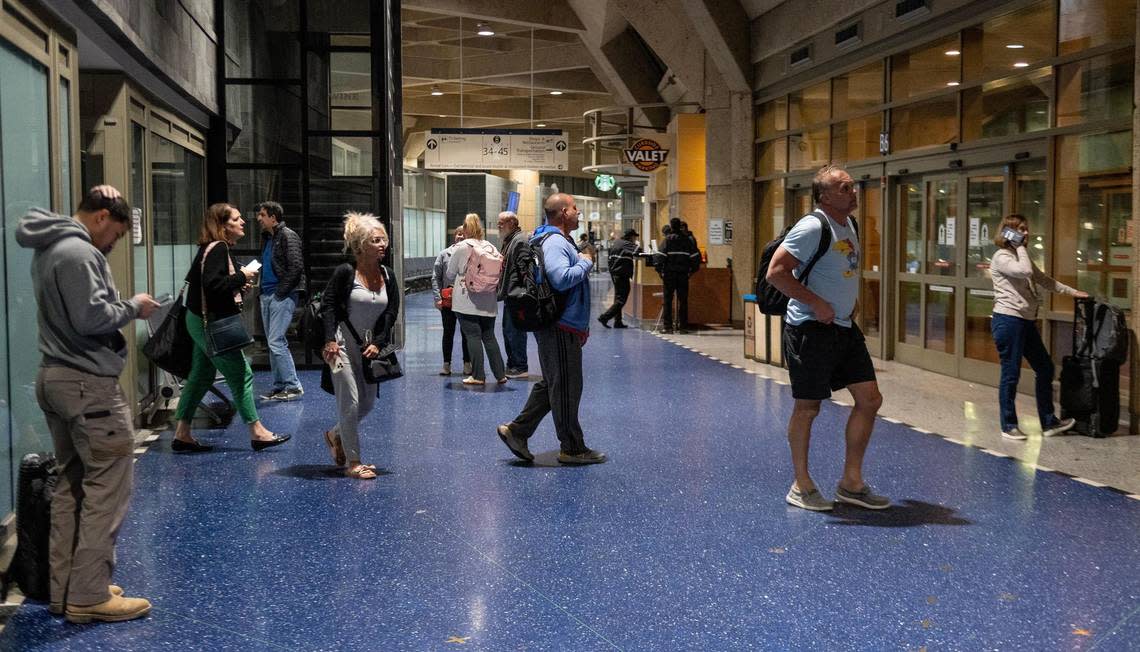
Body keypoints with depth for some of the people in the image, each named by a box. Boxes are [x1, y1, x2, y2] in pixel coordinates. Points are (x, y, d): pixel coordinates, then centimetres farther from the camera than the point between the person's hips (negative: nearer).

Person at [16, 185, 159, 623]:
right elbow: (91, 319, -24)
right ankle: (89, 596, -3)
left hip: (55, 379, 11)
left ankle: (64, 590, 19)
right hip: (88, 385, -11)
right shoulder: (78, 252, -18)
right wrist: (133, 307, -8)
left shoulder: (51, 247, 15)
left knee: (71, 484, 14)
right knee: (107, 487, -6)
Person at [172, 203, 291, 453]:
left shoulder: (213, 248, 14)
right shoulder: (217, 248, -17)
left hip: (203, 322, 11)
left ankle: (182, 434, 18)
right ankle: (257, 432, 3)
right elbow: (212, 284, -29)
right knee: (241, 374, -4)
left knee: (201, 376, 14)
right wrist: (241, 277, -18)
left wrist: (239, 286, 5)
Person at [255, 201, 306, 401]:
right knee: (273, 343, 10)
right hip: (267, 295, 9)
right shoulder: (268, 238, 19)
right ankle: (279, 386, 16)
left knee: (276, 342, -13)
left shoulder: (288, 236, -8)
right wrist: (262, 289, 12)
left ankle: (293, 386, -7)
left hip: (282, 296, -9)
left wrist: (281, 291, -17)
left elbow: (296, 267, -17)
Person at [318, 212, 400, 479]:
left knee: (368, 403, 11)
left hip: (369, 347, 6)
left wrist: (378, 343, -8)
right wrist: (330, 340, -20)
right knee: (350, 402, -8)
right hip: (343, 345, -6)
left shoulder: (388, 276, 3)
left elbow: (391, 314, 3)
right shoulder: (345, 272, -13)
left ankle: (336, 435, 38)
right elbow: (327, 305, -11)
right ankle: (353, 462, 1)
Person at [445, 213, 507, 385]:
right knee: (489, 336, 11)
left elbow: (450, 274, 2)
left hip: (467, 301, -4)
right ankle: (500, 374, 11)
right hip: (488, 301, 4)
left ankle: (478, 376, 0)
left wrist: (454, 283, 23)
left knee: (473, 336, 1)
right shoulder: (491, 247, 3)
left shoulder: (462, 247, -7)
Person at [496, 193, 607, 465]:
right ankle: (572, 448, 8)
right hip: (560, 330, -11)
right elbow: (562, 279, -32)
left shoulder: (561, 241, 18)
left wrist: (581, 327, 21)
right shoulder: (554, 242, -17)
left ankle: (517, 431, 20)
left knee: (551, 385, 16)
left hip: (565, 328, 11)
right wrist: (585, 262, -16)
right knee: (566, 388, -1)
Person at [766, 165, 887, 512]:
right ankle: (801, 486, 16)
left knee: (870, 399, 6)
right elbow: (775, 272, -21)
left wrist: (848, 304, 13)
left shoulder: (849, 224, 12)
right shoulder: (812, 228, -16)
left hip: (844, 327, 9)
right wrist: (817, 304, -22)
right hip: (811, 328, -9)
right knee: (808, 407, 1)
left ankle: (851, 483, 18)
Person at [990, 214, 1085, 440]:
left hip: (1026, 321, 9)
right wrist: (1020, 246, -13)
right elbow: (1025, 271, -27)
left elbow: (1043, 279, 25)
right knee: (1011, 374, -2)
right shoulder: (1001, 257, -10)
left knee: (1045, 368, 11)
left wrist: (1072, 292, 23)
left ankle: (1048, 423, 21)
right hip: (1008, 320, -9)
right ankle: (1008, 426, 9)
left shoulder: (1020, 256, 18)